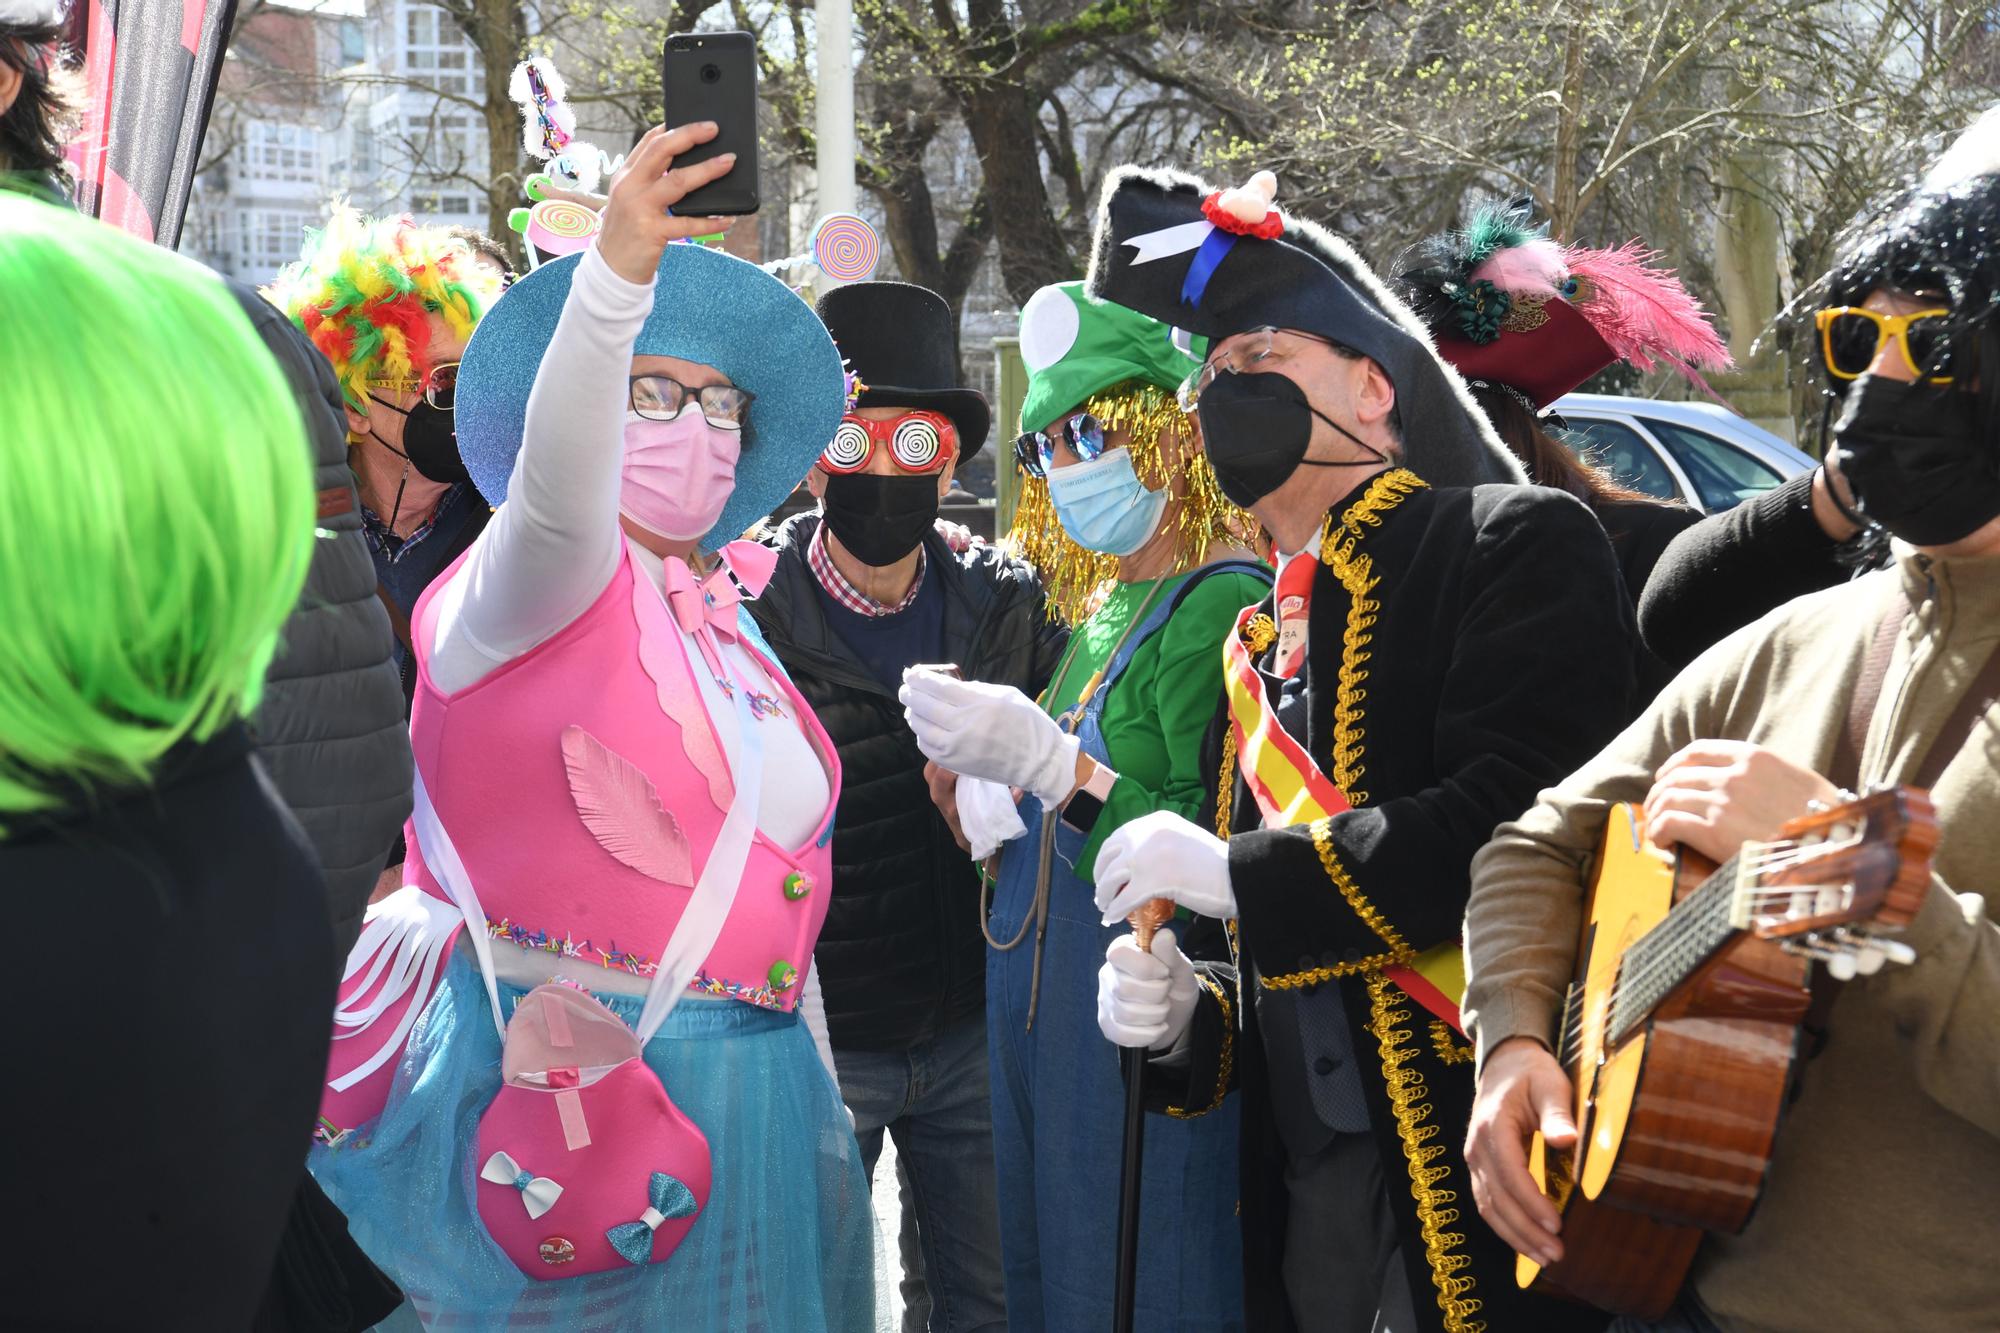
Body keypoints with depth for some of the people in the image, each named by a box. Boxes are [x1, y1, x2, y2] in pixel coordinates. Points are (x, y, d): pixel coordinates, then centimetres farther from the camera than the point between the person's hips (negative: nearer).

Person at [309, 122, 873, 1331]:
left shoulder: (726, 623, 14)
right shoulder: (532, 588, -9)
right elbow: (554, 494, -33)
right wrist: (618, 269, -47)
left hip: (748, 1083, 7)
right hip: (583, 1084, -7)